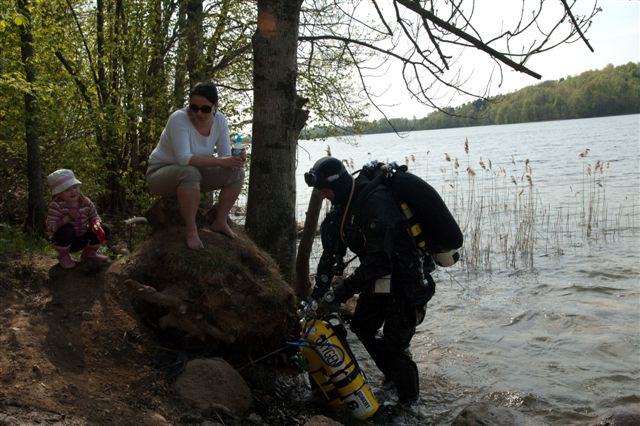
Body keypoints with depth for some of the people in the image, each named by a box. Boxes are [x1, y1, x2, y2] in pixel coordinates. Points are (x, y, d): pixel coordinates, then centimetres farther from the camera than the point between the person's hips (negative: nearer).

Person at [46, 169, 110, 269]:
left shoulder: (85, 202, -7)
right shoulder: (56, 206, -22)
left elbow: (94, 216, 0)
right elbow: (50, 228, -29)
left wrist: (96, 224, -25)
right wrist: (67, 218, -40)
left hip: (81, 240, 5)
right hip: (65, 242, -5)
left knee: (104, 229, -8)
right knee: (67, 229, -37)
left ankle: (89, 253, 15)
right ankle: (63, 256, -8)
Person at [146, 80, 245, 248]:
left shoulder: (219, 120, -9)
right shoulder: (179, 119, -27)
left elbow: (225, 156, -9)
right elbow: (183, 158, -36)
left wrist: (236, 159, -33)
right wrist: (220, 162, -42)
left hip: (192, 173, 6)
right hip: (160, 173, -6)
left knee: (237, 173, -11)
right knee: (191, 173, -39)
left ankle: (220, 222, 0)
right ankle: (191, 229, -26)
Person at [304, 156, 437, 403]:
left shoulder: (375, 202, -30)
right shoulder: (346, 201, 0)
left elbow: (378, 260, -34)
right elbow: (332, 246, 8)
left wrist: (341, 292, -32)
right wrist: (321, 285, 3)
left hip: (406, 279, -9)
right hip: (380, 276, 9)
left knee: (395, 344, -5)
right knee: (362, 326, 17)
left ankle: (409, 401, 15)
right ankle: (392, 374, 37)